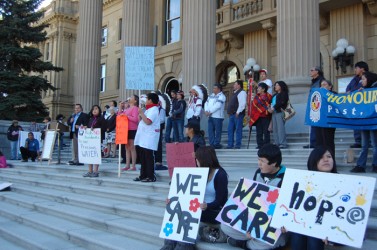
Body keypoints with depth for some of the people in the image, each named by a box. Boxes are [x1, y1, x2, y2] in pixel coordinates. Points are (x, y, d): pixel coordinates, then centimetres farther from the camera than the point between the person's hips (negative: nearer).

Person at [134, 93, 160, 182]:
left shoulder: (153, 110, -11)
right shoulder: (149, 109, 22)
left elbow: (148, 121, -24)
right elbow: (142, 121, 25)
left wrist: (141, 113, -14)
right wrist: (140, 114, 9)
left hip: (149, 138, -10)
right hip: (144, 138, 10)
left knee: (149, 157, -8)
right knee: (143, 157, 12)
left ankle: (151, 176, -3)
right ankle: (143, 175, 19)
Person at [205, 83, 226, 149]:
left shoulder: (221, 96, -5)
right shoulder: (211, 96, 20)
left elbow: (218, 105, -17)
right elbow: (206, 103, 14)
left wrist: (210, 112, -15)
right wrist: (206, 111, -4)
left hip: (217, 116, -8)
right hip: (210, 116, 8)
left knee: (218, 130, -4)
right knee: (210, 130, 7)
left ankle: (216, 144, 1)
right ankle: (212, 143, 12)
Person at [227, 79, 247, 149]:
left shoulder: (241, 92, -9)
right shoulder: (235, 93, 22)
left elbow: (242, 103, -20)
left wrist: (238, 112, -23)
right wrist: (229, 112, 18)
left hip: (238, 114, -10)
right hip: (232, 114, 10)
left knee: (238, 130, -5)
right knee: (230, 129, 8)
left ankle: (238, 145, 0)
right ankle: (230, 145, 13)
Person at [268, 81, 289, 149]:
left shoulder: (283, 94, 1)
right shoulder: (275, 94, 26)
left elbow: (281, 102, -13)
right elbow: (271, 102, 19)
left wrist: (273, 108, -16)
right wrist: (269, 108, -1)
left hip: (280, 112, -8)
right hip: (274, 112, 9)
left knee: (280, 127, -12)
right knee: (275, 128, 5)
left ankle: (283, 143, -11)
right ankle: (277, 143, 9)